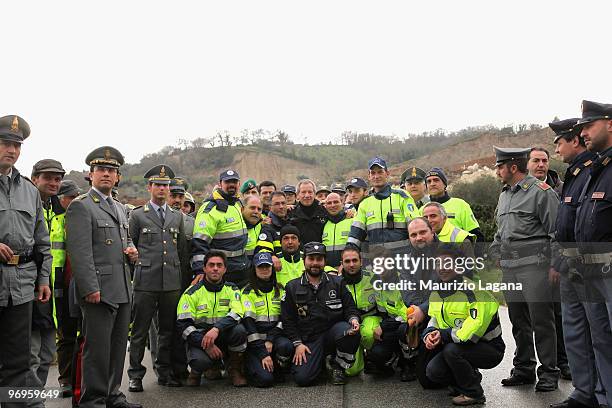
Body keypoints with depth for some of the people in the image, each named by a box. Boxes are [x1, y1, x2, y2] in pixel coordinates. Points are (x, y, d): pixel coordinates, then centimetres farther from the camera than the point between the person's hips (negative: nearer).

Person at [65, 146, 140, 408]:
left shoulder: (119, 208, 19)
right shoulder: (80, 206, -6)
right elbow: (79, 252, -14)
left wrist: (132, 251, 7)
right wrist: (90, 288, -20)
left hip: (123, 290, 8)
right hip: (99, 292, -8)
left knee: (118, 346, 14)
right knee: (97, 349, -2)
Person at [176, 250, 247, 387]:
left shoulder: (232, 290, 4)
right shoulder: (192, 293, -1)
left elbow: (237, 313, -15)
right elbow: (183, 324, -8)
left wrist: (216, 329, -34)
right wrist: (206, 344, -20)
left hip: (225, 339, 2)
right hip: (199, 340, -2)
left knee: (239, 329, -30)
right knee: (201, 360, -35)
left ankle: (235, 370, -5)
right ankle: (196, 372, 5)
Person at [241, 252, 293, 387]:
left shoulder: (280, 290, 12)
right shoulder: (248, 292, 0)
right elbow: (248, 322, -9)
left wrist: (270, 340, -12)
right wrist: (262, 353, -17)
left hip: (275, 336, 3)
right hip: (255, 341, -3)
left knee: (286, 346, -34)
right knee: (264, 379, -24)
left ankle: (278, 371, -2)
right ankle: (251, 365, 10)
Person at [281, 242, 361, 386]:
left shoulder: (337, 283, 9)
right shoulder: (292, 287, 8)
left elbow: (350, 307, 9)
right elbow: (288, 320, 7)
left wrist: (353, 319, -15)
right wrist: (298, 344, -4)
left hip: (334, 332, 1)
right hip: (309, 339, 0)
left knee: (352, 333, -34)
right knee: (302, 378, -22)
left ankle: (338, 367, -3)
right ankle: (319, 361, 16)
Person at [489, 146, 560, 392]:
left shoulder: (540, 191, -6)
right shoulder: (504, 195, 19)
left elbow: (556, 231, -10)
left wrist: (554, 265, -13)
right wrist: (494, 257, 17)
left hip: (534, 264, -7)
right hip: (509, 268, 8)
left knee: (541, 320, -2)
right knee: (518, 321, 12)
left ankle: (548, 373, 8)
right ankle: (523, 369, 22)